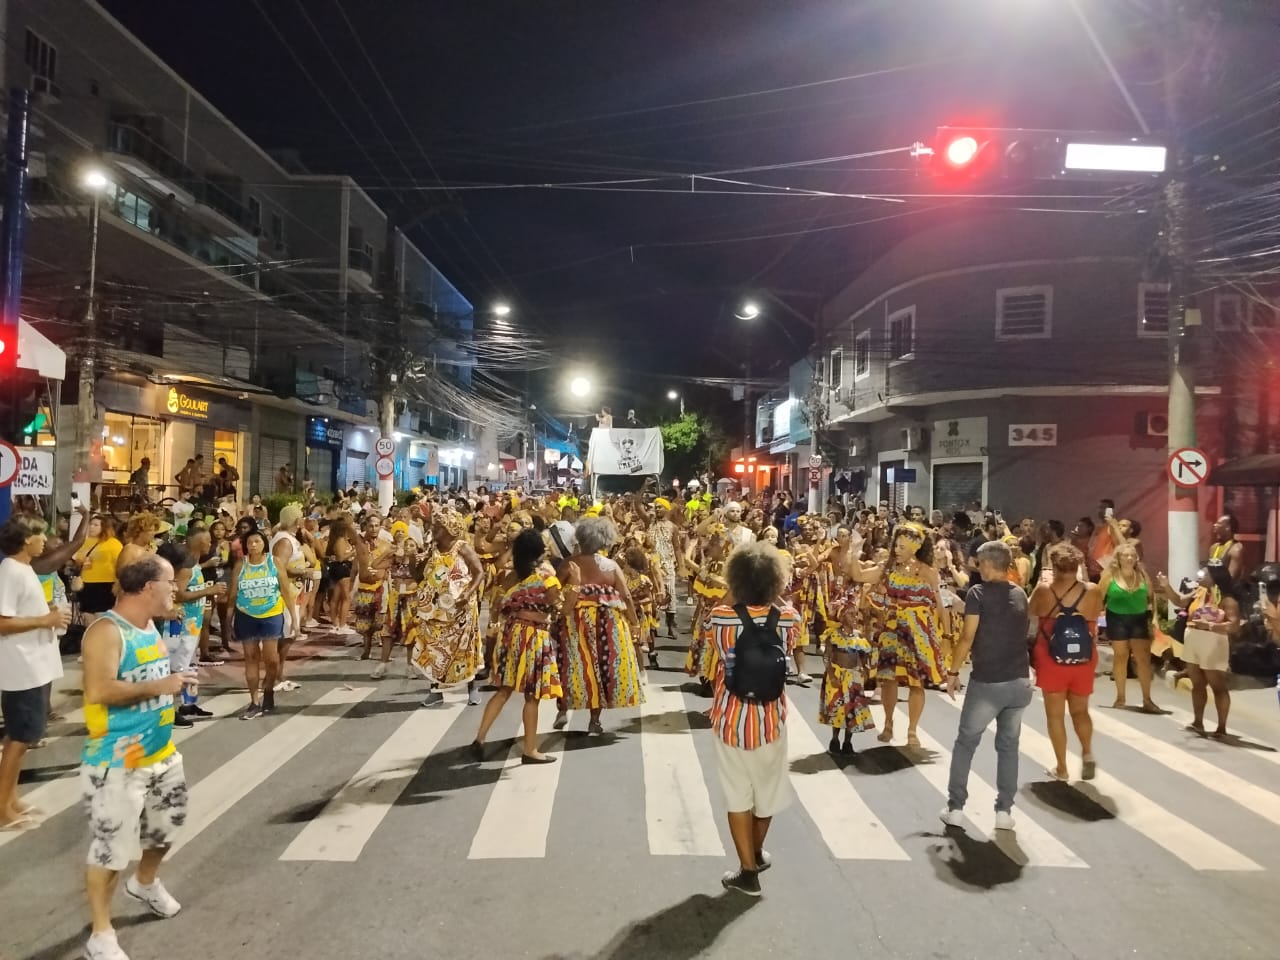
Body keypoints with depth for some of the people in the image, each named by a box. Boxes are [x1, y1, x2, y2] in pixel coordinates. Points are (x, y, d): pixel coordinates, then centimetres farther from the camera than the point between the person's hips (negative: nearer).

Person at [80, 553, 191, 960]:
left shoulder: (150, 626, 6)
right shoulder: (107, 631, -21)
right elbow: (99, 691, -32)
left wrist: (175, 682, 4)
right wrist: (159, 687, -25)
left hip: (161, 752, 9)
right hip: (117, 763, -9)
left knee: (166, 825, 24)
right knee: (110, 848, 0)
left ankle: (145, 882, 51)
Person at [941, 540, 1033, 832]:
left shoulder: (978, 592, -8)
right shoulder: (1020, 594, 9)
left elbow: (968, 638, -13)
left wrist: (953, 671, -5)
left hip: (987, 682, -4)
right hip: (1020, 680, 5)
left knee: (966, 742, 9)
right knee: (1009, 745, 15)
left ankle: (955, 807, 11)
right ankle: (1004, 810, 14)